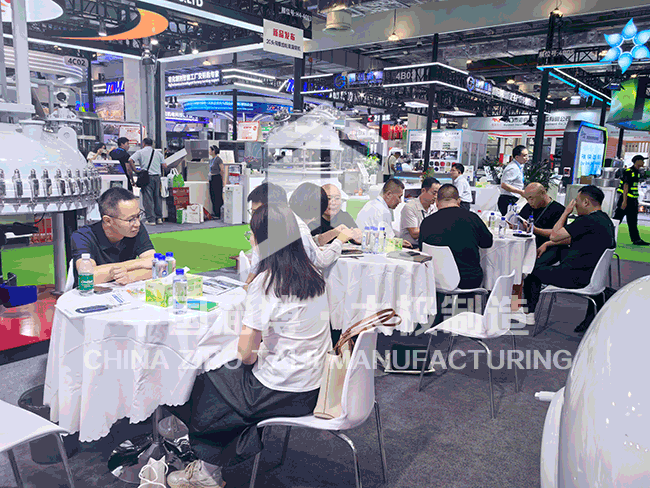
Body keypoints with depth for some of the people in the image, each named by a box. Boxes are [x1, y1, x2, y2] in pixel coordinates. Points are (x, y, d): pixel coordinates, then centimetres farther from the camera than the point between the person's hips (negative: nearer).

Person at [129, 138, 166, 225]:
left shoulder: (140, 152, 5)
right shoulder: (158, 153, 13)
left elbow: (130, 161, -9)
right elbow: (164, 166, 8)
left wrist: (135, 171, -1)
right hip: (157, 177, 3)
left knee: (148, 198, -1)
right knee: (157, 197, 11)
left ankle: (151, 219, -3)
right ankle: (159, 218, 13)